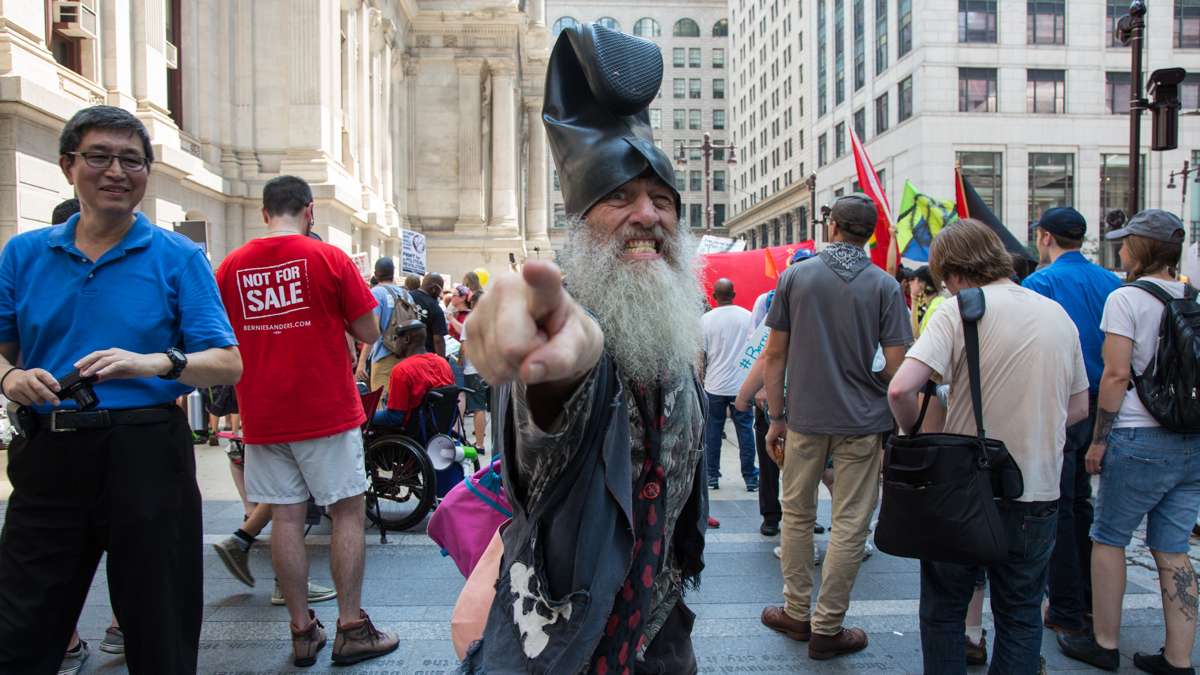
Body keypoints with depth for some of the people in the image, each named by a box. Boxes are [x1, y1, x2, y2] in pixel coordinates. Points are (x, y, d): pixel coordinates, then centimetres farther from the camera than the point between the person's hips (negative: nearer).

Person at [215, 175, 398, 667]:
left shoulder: (230, 267, 3)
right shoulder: (329, 258, -7)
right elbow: (369, 333, -5)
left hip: (262, 416, 4)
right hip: (326, 410, -3)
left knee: (285, 517, 7)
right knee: (348, 512, 6)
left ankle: (302, 631, 15)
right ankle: (352, 628, 9)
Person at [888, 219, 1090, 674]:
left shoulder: (960, 309, -12)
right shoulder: (1058, 314, 6)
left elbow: (900, 389, -24)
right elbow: (1078, 408, 15)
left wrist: (916, 436, -7)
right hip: (1039, 489, 5)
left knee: (943, 610, 15)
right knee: (1021, 613, 19)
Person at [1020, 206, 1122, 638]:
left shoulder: (1040, 283, -13)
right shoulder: (1112, 282, 6)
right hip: (1098, 405, 7)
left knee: (1057, 508, 1)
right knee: (1081, 502, 19)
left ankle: (1067, 612, 8)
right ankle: (1090, 597, 29)